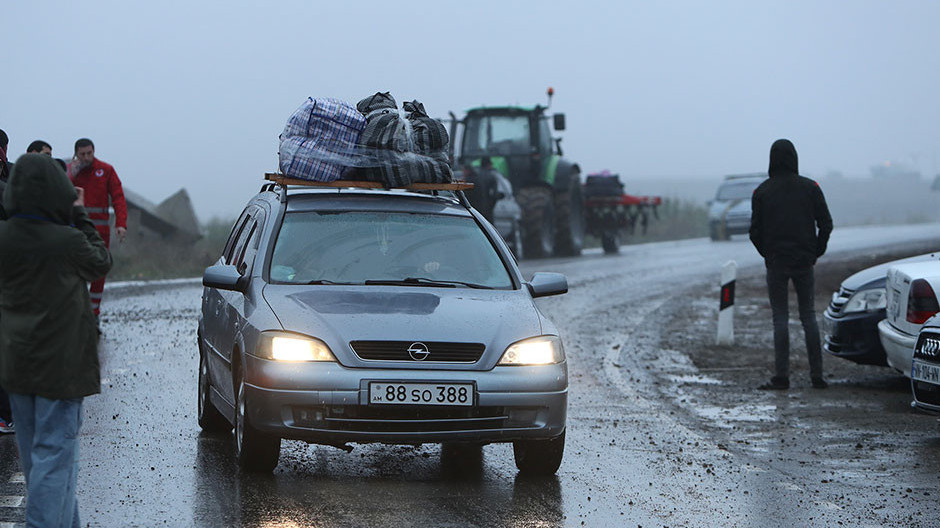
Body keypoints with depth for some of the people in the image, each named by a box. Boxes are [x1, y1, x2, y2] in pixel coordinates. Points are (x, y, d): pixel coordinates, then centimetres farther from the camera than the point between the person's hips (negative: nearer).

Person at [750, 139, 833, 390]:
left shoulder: (762, 191, -3)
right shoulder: (810, 188, 1)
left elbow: (755, 231, -4)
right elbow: (825, 224, 2)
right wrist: (815, 253, 11)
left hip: (776, 263, -2)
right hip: (804, 262, 2)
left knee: (780, 317, 1)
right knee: (808, 315, 8)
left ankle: (782, 376, -3)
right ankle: (817, 375, 5)